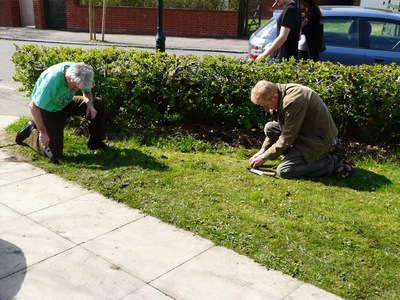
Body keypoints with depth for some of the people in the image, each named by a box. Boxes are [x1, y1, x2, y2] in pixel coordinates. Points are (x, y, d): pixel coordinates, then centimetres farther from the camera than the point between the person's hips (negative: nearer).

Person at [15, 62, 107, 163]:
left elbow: (87, 91, 2)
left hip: (65, 104, 6)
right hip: (48, 110, -6)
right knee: (55, 154, -7)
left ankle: (95, 142, 7)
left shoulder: (79, 73, -20)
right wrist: (43, 132, -33)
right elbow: (33, 106, -34)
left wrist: (90, 105, -20)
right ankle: (32, 131, 17)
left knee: (98, 106, -10)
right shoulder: (52, 80, -39)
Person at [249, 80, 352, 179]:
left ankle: (331, 163, -6)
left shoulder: (293, 101, -29)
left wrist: (264, 157, -14)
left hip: (319, 139, -10)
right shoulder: (279, 93, -1)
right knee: (269, 127, 3)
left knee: (283, 171, -17)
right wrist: (263, 150, 6)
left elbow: (287, 139, -24)